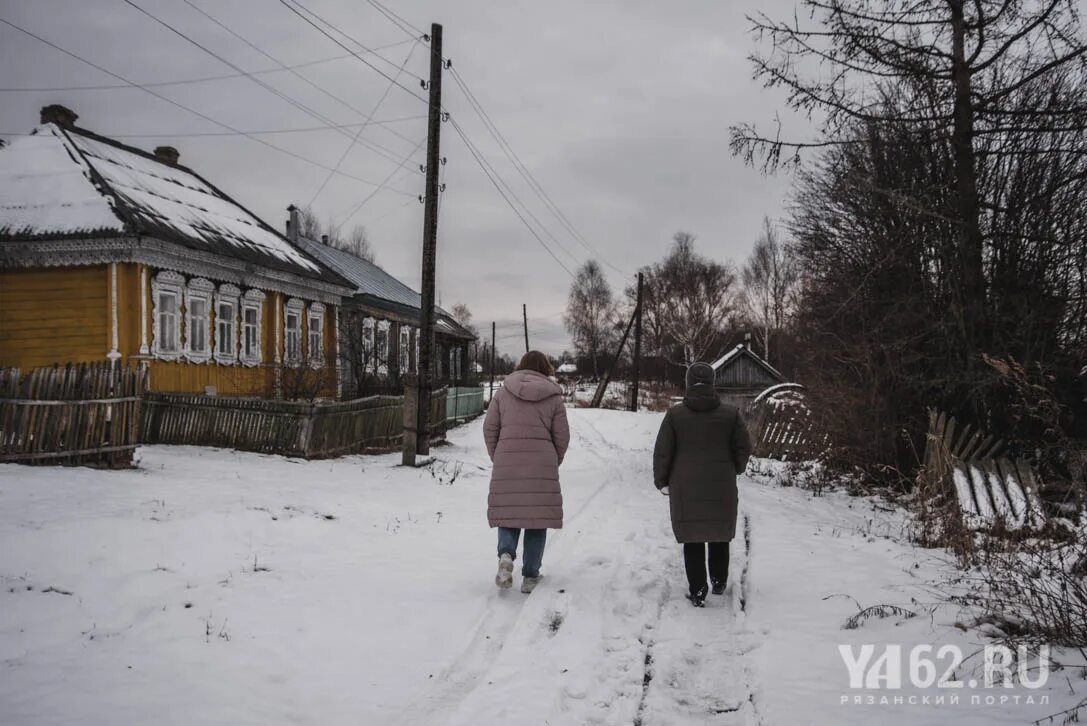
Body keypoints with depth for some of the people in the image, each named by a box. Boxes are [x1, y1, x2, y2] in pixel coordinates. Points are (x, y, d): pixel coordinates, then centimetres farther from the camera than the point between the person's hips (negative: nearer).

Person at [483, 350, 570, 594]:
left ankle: (506, 554, -17)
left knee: (508, 513, 11)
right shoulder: (553, 396, 4)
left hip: (506, 465, 1)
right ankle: (530, 576, 7)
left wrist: (497, 458, 15)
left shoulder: (503, 392, 6)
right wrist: (553, 463, 19)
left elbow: (489, 428, 4)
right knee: (538, 518, 7)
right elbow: (562, 436, 3)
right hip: (542, 467, -1)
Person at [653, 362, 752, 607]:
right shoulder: (730, 414, -4)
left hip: (685, 490, -1)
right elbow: (744, 448, 2)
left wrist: (662, 482, 8)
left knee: (692, 540, 7)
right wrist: (735, 470, 22)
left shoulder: (675, 414, -7)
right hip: (722, 489, 1)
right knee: (720, 535, 20)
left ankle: (697, 591, 6)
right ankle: (719, 582, 30)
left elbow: (662, 452, -5)